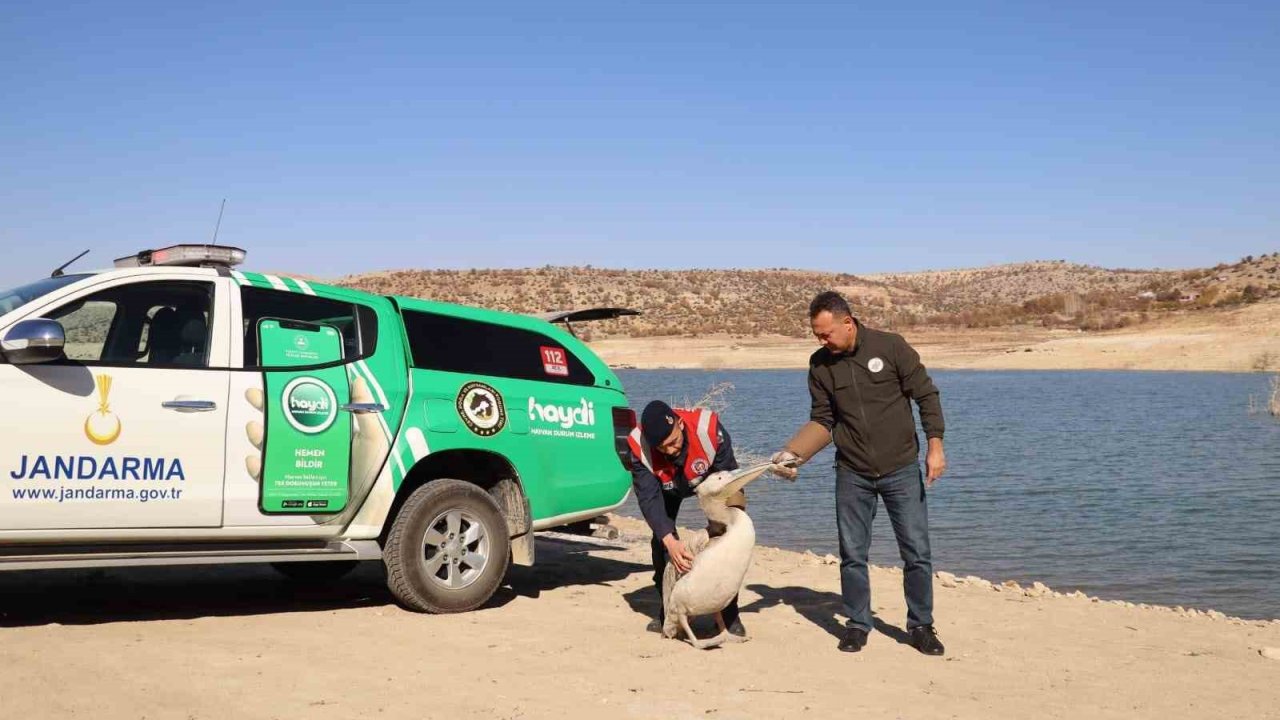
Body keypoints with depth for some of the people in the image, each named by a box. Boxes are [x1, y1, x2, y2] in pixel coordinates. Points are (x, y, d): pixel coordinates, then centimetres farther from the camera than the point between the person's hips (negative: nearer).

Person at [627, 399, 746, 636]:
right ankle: (668, 611, 7)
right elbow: (648, 498, -38)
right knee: (660, 539, -11)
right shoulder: (639, 446, -38)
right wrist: (669, 540, -51)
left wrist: (717, 526, -34)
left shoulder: (709, 428, -43)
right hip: (668, 487, 1)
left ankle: (730, 614, -5)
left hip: (710, 479, -1)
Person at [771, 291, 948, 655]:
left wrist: (935, 446, -11)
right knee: (852, 555, 5)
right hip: (852, 474, 2)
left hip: (902, 468, -2)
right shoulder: (820, 365, 0)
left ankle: (921, 626, 17)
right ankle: (857, 625, 20)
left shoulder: (891, 347, -9)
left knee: (917, 552, 1)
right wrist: (793, 453, -11)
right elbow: (822, 421, 4)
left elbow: (926, 396, -4)